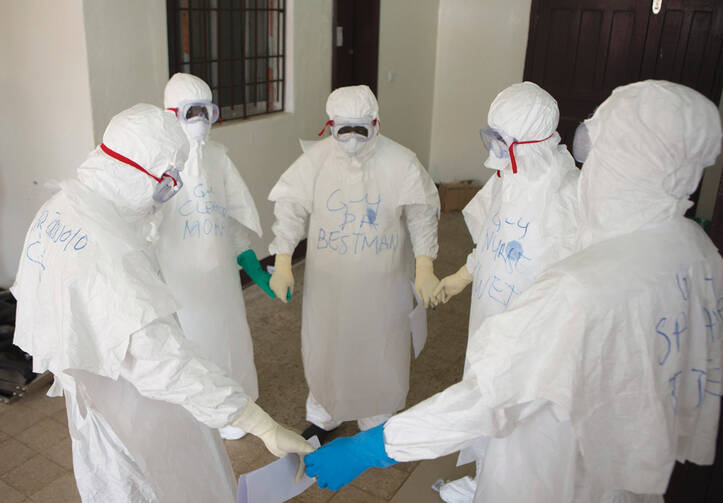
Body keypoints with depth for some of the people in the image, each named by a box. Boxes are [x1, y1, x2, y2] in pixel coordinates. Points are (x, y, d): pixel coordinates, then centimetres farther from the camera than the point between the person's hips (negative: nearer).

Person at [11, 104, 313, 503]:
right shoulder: (109, 253, -37)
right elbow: (164, 360, -42)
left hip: (94, 393, 9)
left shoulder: (57, 208, -6)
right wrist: (266, 427, -41)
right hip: (132, 413, -9)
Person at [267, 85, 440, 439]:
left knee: (378, 348, 13)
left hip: (382, 282, -1)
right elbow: (291, 209, -6)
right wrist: (282, 262, -13)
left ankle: (376, 421, 39)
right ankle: (323, 416, 42)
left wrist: (424, 267, -16)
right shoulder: (316, 158, -9)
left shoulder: (400, 162, -12)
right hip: (327, 280, 1)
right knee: (325, 345, 15)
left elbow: (422, 216, -6)